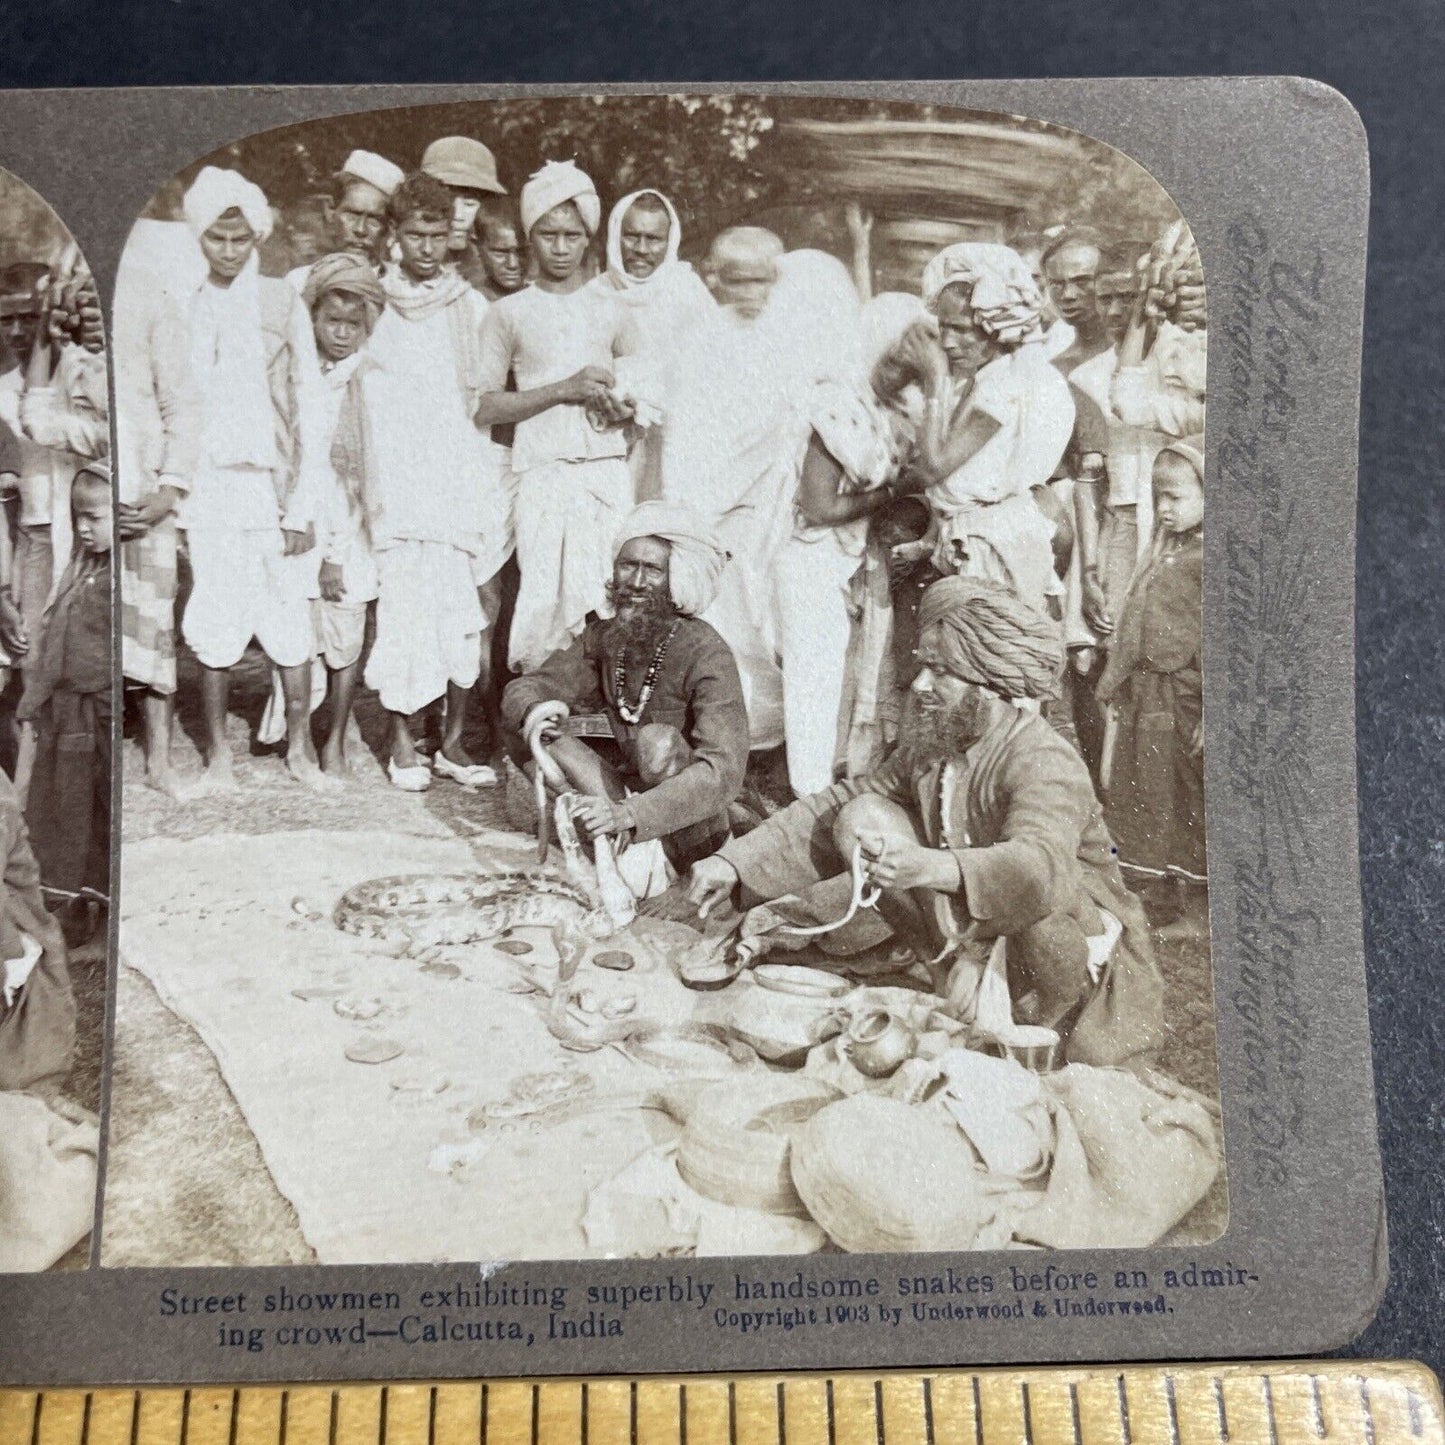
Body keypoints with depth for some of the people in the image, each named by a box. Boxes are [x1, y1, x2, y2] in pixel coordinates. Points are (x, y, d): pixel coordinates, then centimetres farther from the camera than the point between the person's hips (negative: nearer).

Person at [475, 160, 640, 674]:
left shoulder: (611, 312, 14)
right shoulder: (508, 313, 8)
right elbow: (483, 407, 0)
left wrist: (628, 408, -1)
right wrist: (566, 389, -8)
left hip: (608, 473, 2)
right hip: (542, 474, -2)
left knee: (614, 601, -5)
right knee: (548, 600, -9)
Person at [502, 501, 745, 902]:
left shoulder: (705, 653, -21)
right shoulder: (602, 639, -3)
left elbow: (723, 771, -29)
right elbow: (523, 688, 3)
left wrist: (629, 814, -40)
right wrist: (535, 709, -24)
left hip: (693, 826, -6)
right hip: (634, 794, 6)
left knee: (658, 740, -31)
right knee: (546, 733, -8)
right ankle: (641, 853, -19)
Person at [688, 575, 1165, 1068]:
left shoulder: (1044, 761, -25)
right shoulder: (926, 745, -3)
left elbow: (1041, 867, -45)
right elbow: (834, 806, -4)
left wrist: (932, 867, -63)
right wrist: (735, 862, -16)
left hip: (1078, 935, -5)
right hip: (966, 921, 6)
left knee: (1036, 895, -41)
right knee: (860, 819, -12)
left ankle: (1037, 1025, -13)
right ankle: (964, 961, -7)